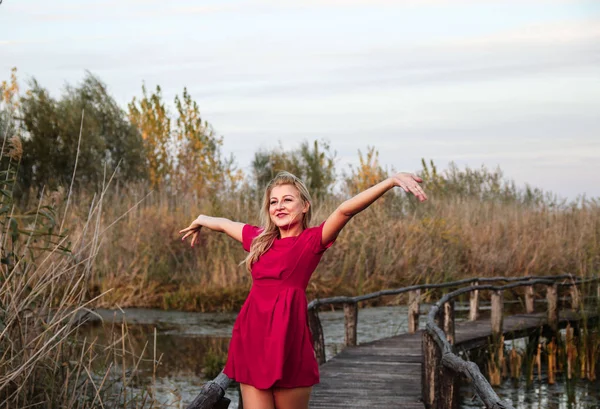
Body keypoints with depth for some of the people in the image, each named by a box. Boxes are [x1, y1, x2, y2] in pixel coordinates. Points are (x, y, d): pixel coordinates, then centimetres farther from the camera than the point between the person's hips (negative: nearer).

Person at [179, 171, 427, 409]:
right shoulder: (260, 239, 14)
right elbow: (225, 224, 34)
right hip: (252, 338, 5)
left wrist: (392, 181, -32)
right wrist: (200, 222, 54)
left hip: (287, 339, -4)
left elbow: (345, 210, -18)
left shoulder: (312, 239, -1)